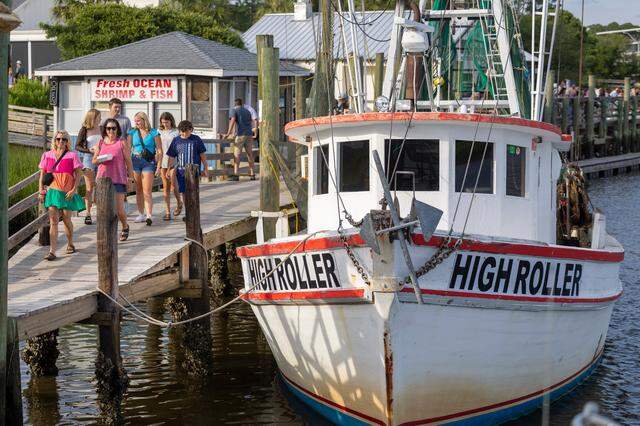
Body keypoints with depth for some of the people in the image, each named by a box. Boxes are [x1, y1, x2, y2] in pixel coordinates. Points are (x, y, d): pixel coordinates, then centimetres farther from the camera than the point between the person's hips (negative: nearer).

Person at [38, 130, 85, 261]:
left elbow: (78, 174, -1)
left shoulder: (72, 155, 1)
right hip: (52, 191, 1)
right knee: (53, 221, -8)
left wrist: (74, 190, -12)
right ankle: (52, 251, -14)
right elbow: (42, 175, 11)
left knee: (66, 220, 8)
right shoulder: (47, 155, 8)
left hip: (67, 193, -1)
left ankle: (70, 244, 34)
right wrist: (41, 191, 3)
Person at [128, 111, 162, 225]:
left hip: (149, 162, -4)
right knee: (138, 190, 8)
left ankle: (149, 215, -19)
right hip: (135, 162, 4)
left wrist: (158, 167, -6)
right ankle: (141, 214, 16)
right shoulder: (132, 133, 9)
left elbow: (159, 151, 1)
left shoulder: (154, 133, 0)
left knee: (147, 191, -12)